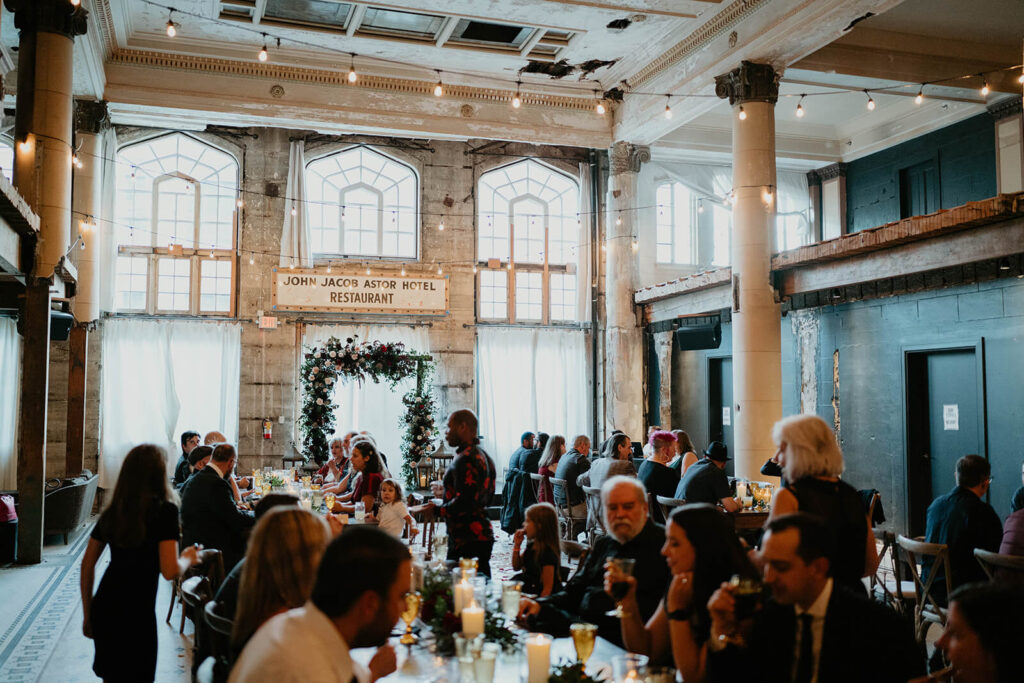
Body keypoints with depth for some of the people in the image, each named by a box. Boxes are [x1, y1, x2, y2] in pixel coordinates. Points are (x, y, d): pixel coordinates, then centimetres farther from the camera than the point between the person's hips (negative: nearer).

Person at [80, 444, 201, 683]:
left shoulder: (112, 512, 6)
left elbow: (87, 564, 11)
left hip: (103, 608, 6)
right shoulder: (165, 510, -12)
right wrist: (188, 558, 3)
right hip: (136, 614, -6)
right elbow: (169, 571, -18)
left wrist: (87, 614, 19)